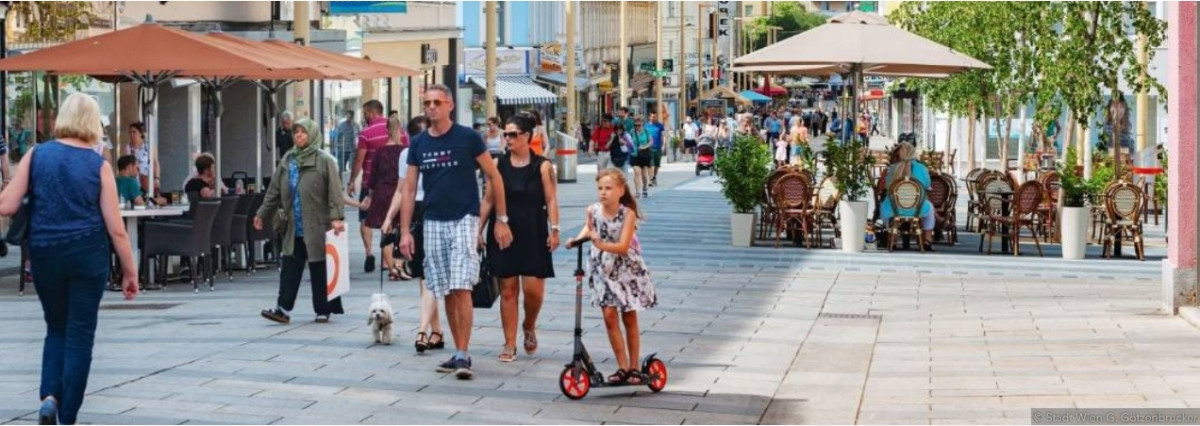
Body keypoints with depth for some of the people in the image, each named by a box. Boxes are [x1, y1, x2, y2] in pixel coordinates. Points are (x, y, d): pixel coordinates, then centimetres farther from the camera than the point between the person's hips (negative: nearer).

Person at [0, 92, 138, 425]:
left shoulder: (36, 156, -1)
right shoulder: (98, 166, -5)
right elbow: (116, 228, -6)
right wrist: (130, 272, 2)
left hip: (45, 255, 2)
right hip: (88, 255, -2)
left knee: (56, 328, 20)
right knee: (80, 335, 6)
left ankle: (49, 396, -1)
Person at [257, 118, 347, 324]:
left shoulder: (324, 161, -6)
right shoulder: (287, 160, 11)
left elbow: (334, 191, -12)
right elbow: (274, 191, 16)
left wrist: (336, 217, -20)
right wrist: (262, 214, 15)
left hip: (317, 227, -5)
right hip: (293, 227, 5)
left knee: (319, 269, 3)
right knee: (290, 268, 2)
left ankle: (323, 310, 12)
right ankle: (283, 309, 1)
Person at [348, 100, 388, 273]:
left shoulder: (366, 133, -12)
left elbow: (359, 160, -10)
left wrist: (352, 181, -1)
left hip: (371, 181, -4)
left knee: (366, 219, 5)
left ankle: (369, 251, -12)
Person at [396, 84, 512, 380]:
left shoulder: (467, 138, -4)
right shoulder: (418, 144, 7)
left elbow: (493, 176, 0)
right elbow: (409, 189, 10)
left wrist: (501, 219, -3)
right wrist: (405, 231, 4)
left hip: (464, 220, -5)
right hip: (433, 223, 5)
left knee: (461, 288, -13)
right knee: (446, 292, 8)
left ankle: (463, 355, -13)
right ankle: (458, 352, 17)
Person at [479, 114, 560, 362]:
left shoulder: (542, 166, 0)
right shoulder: (498, 164, 5)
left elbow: (551, 200, -2)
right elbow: (488, 200, 8)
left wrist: (554, 229, -11)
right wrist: (479, 230, 5)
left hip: (533, 234, -2)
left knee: (533, 289, -7)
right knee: (508, 290, 3)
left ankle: (529, 327, 24)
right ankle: (510, 345, 10)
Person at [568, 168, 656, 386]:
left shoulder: (628, 214, -17)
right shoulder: (593, 210, -7)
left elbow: (623, 246, -24)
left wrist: (601, 244, -39)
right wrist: (578, 239, -7)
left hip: (626, 269, -3)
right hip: (603, 269, 3)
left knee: (629, 319, 7)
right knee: (609, 316, -6)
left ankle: (633, 367, 18)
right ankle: (622, 367, 2)